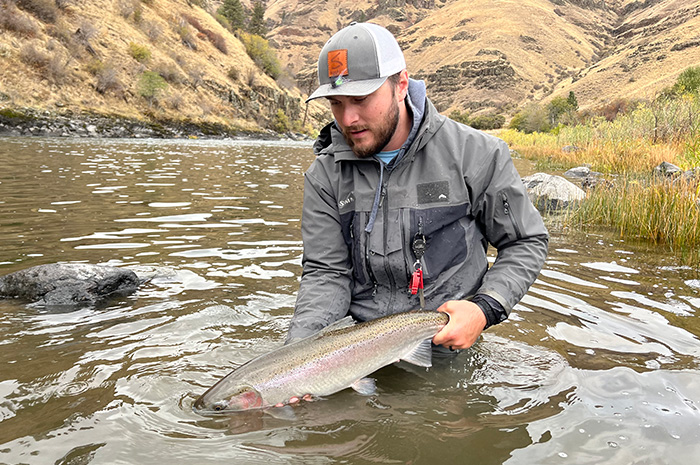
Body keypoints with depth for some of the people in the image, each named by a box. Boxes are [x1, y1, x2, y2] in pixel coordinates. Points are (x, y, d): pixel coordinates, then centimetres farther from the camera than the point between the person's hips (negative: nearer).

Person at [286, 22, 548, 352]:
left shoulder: (475, 153, -8)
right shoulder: (325, 176, -1)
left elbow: (527, 242, 1)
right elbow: (325, 272, -2)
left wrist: (485, 309, -15)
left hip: (448, 341, -1)